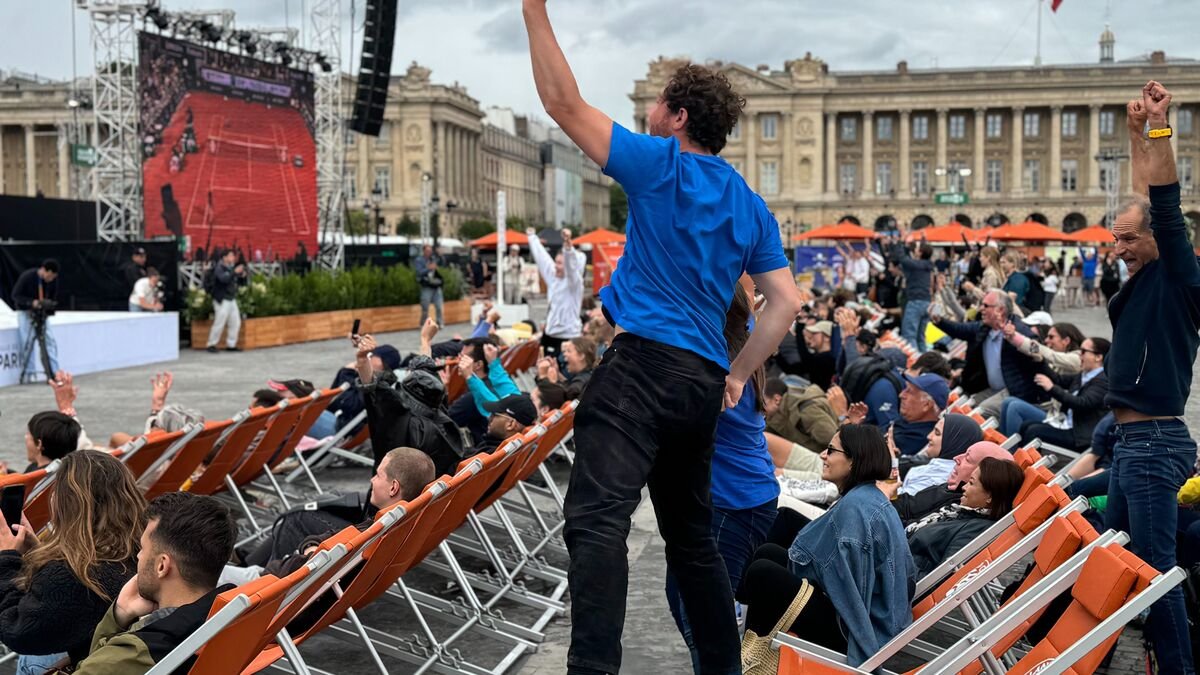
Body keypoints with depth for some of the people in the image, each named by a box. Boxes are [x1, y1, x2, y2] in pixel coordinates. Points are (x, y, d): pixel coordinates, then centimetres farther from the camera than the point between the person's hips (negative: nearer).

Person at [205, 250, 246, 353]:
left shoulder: (232, 268, 14)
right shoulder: (219, 268, -7)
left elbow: (241, 283, 15)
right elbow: (223, 278, -27)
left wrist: (243, 276, -5)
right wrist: (235, 272, -32)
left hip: (232, 299, 8)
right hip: (222, 300, -8)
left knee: (235, 323, 5)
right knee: (219, 323, -10)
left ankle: (231, 345, 13)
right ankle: (211, 345, -2)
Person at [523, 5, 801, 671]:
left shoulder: (661, 166, -1)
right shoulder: (751, 206, 16)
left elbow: (565, 104, -3)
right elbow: (786, 303, 12)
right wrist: (737, 376, 15)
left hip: (643, 364, -8)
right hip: (705, 381, 8)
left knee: (596, 518, -19)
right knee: (691, 535, 19)